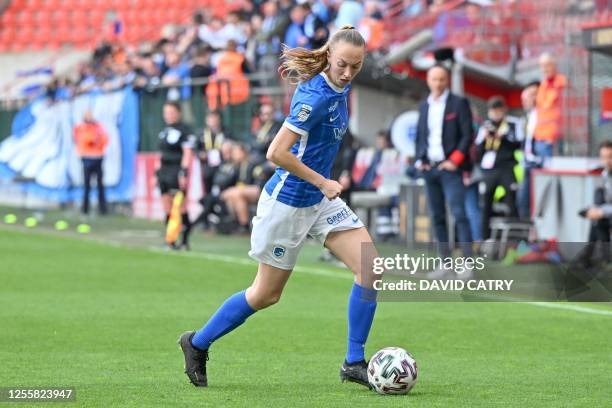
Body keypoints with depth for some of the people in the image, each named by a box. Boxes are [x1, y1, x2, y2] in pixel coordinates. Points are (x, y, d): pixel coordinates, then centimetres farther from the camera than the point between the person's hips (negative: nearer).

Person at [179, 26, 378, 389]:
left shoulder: (338, 88, 1)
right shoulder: (317, 97, -26)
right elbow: (277, 153, -29)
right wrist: (322, 182, -20)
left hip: (320, 199, 8)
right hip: (288, 202, -8)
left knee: (370, 267, -5)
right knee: (266, 294, 6)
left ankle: (355, 363, 3)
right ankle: (198, 343, 27)